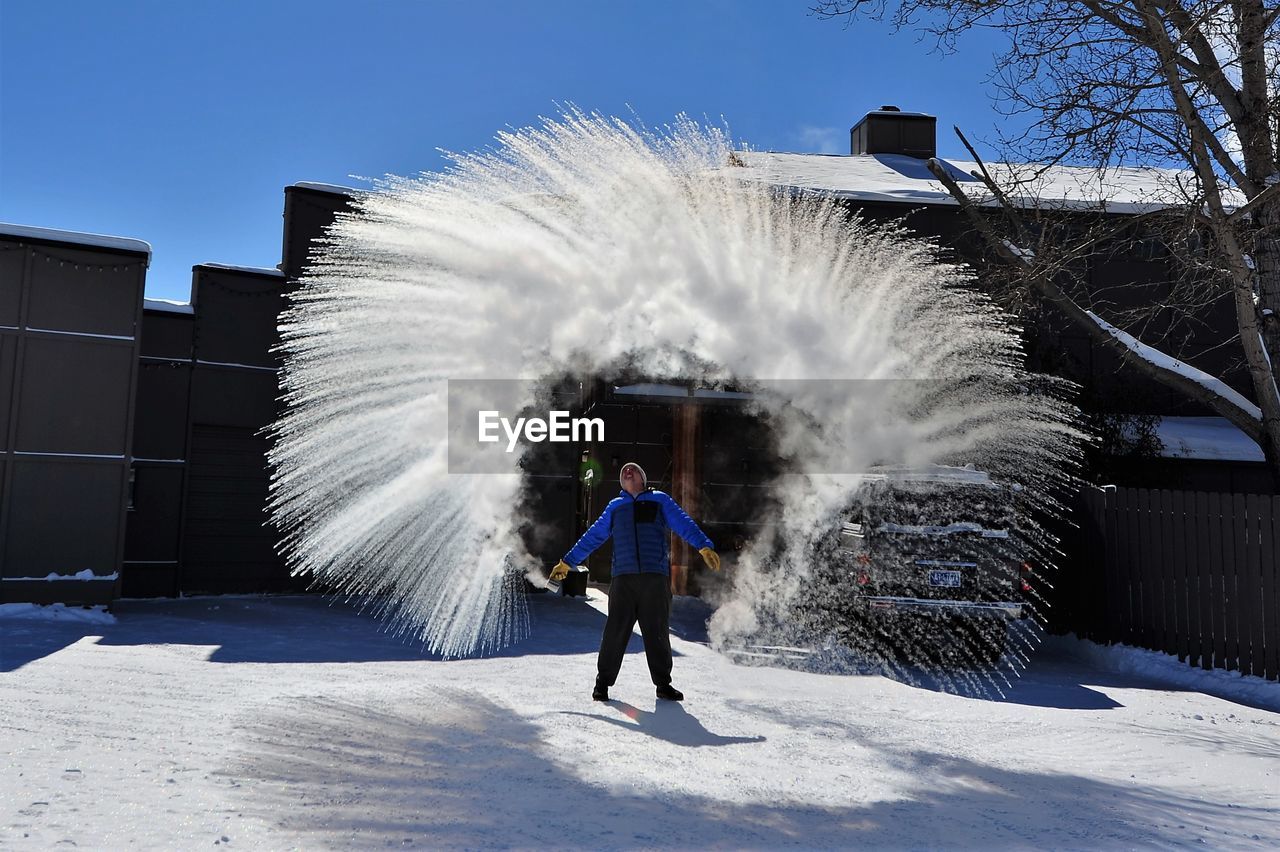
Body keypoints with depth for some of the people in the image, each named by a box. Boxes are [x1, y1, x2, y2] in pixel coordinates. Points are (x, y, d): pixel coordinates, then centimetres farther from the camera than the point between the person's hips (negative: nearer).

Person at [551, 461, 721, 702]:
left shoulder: (660, 500, 15)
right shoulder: (615, 506, 21)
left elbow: (684, 525, 4)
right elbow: (592, 537, 26)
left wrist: (704, 546, -12)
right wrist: (567, 562, 25)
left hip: (655, 577, -1)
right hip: (623, 578, 1)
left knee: (657, 632, 2)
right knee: (615, 630, -3)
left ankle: (663, 683, 14)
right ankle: (603, 682, 9)